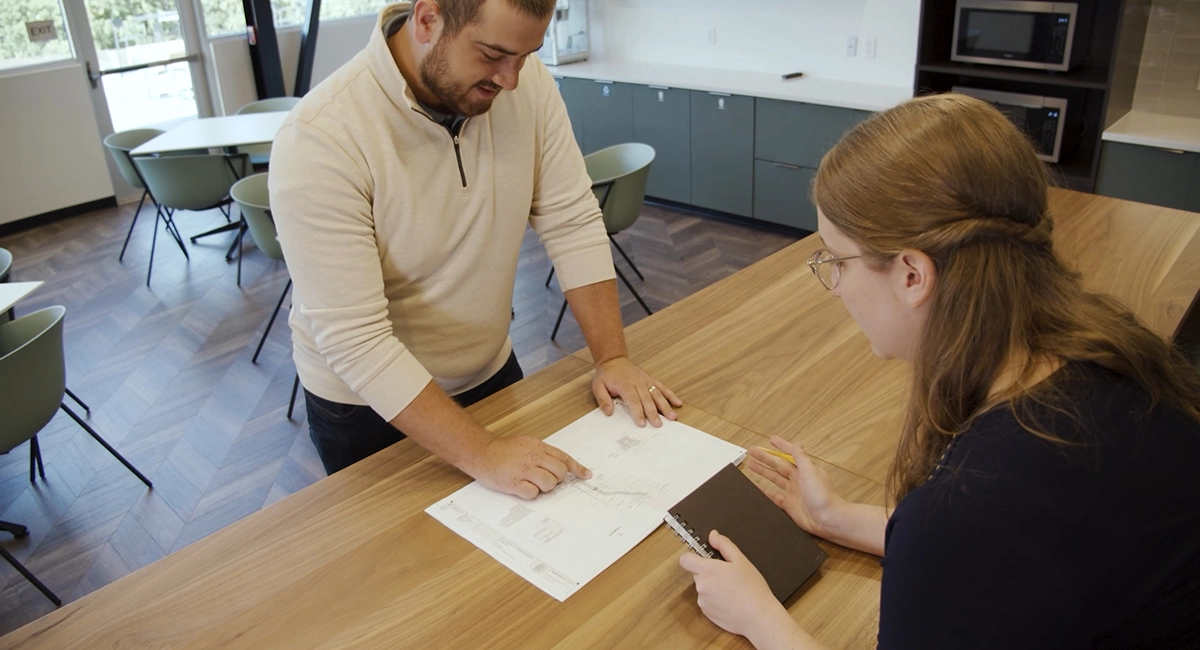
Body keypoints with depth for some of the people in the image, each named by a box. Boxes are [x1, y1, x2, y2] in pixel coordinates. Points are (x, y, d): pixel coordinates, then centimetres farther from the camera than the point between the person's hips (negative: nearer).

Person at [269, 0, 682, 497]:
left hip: (492, 373, 5)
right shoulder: (319, 141, -29)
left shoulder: (526, 84, -15)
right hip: (367, 406, -4)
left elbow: (572, 223, -9)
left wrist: (612, 358, -16)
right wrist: (480, 455, -34)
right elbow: (355, 340, -31)